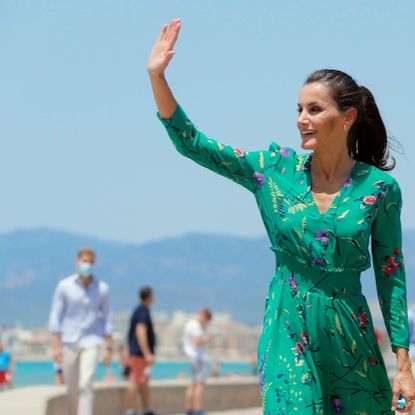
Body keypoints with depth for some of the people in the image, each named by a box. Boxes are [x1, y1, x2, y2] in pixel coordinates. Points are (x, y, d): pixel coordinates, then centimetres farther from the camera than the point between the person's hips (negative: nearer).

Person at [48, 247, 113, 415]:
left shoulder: (102, 288, -1)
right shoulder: (64, 286, -5)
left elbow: (107, 318, 5)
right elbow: (55, 317, -4)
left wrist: (109, 348, 2)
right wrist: (56, 346, -10)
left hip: (91, 341, -1)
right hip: (69, 342, 1)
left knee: (86, 384, -17)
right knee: (71, 389, 7)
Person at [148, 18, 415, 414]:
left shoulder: (380, 187, -2)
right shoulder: (276, 169, 1)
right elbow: (192, 143, -1)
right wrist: (157, 76, -12)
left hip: (350, 336, 0)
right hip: (288, 331, 0)